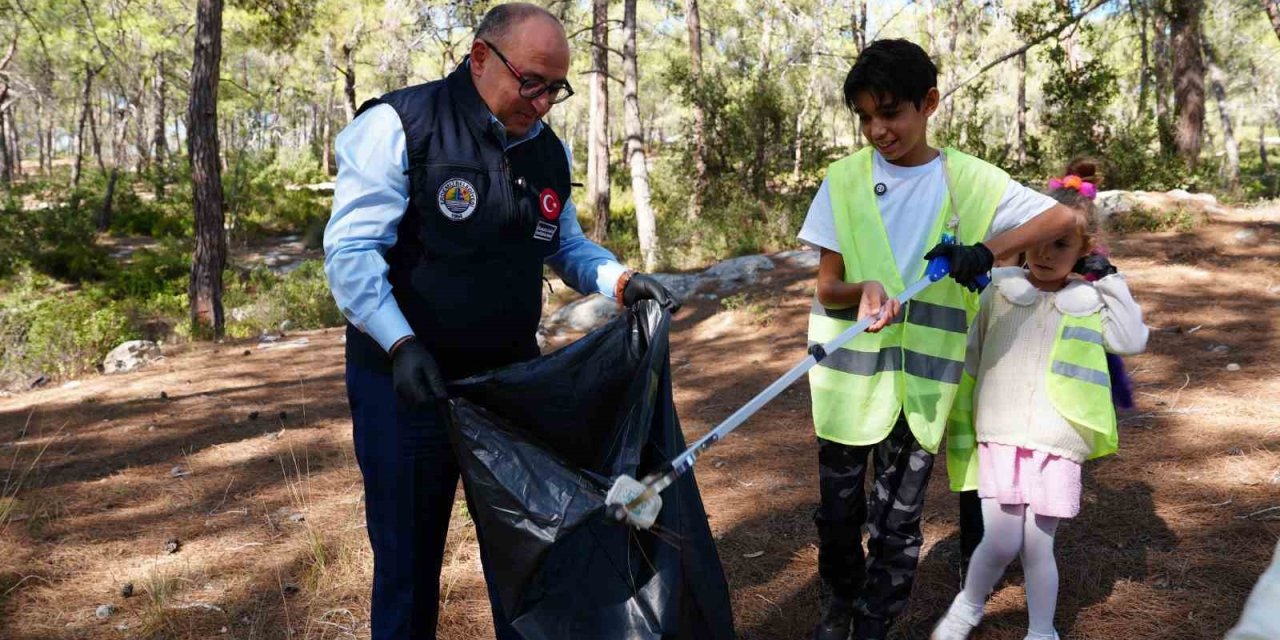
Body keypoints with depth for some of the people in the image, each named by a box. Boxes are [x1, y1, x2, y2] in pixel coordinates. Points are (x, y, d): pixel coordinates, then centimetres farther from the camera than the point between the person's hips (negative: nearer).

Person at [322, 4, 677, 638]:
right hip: (407, 382, -5)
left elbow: (566, 246, 17)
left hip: (511, 376, 5)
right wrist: (401, 343, -27)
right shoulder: (399, 126, -14)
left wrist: (621, 281, -2)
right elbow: (351, 249, -17)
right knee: (409, 555, 9)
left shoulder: (549, 150, 6)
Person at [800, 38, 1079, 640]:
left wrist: (987, 250, -20)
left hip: (923, 379, -1)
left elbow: (1061, 217, -3)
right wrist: (862, 291, -25)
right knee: (838, 508, 11)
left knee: (898, 521, 6)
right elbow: (826, 287, -1)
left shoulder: (970, 180, -2)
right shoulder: (845, 179, -1)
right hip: (850, 373, 1)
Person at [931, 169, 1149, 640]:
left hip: (1057, 445, 0)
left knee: (1038, 545, 6)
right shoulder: (999, 292, 2)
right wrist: (960, 421, 8)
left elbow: (1133, 340, -12)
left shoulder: (1089, 302, 4)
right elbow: (969, 361, 7)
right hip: (1000, 438, 0)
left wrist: (1110, 281, -8)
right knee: (1001, 541, -4)